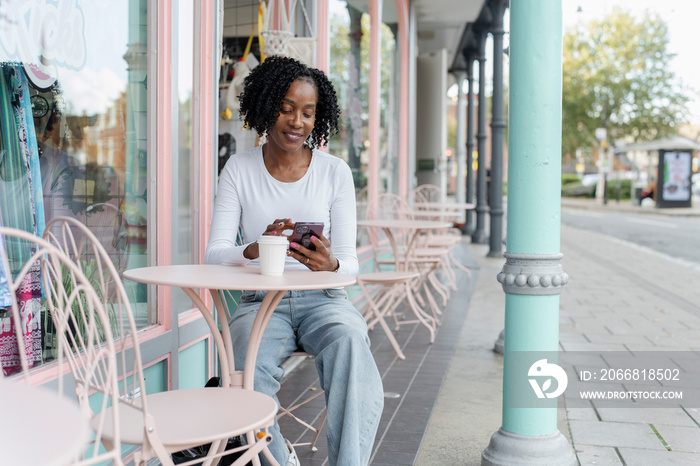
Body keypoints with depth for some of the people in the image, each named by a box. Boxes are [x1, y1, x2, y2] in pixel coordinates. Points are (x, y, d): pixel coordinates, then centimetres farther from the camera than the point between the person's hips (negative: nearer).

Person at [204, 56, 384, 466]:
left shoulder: (335, 172, 3)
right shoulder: (240, 169, 3)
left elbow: (350, 262, 0)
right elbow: (215, 255, -3)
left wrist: (330, 264, -25)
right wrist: (256, 250, -26)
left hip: (323, 298, 0)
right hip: (262, 300, 0)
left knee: (350, 341, -34)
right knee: (245, 373, -31)